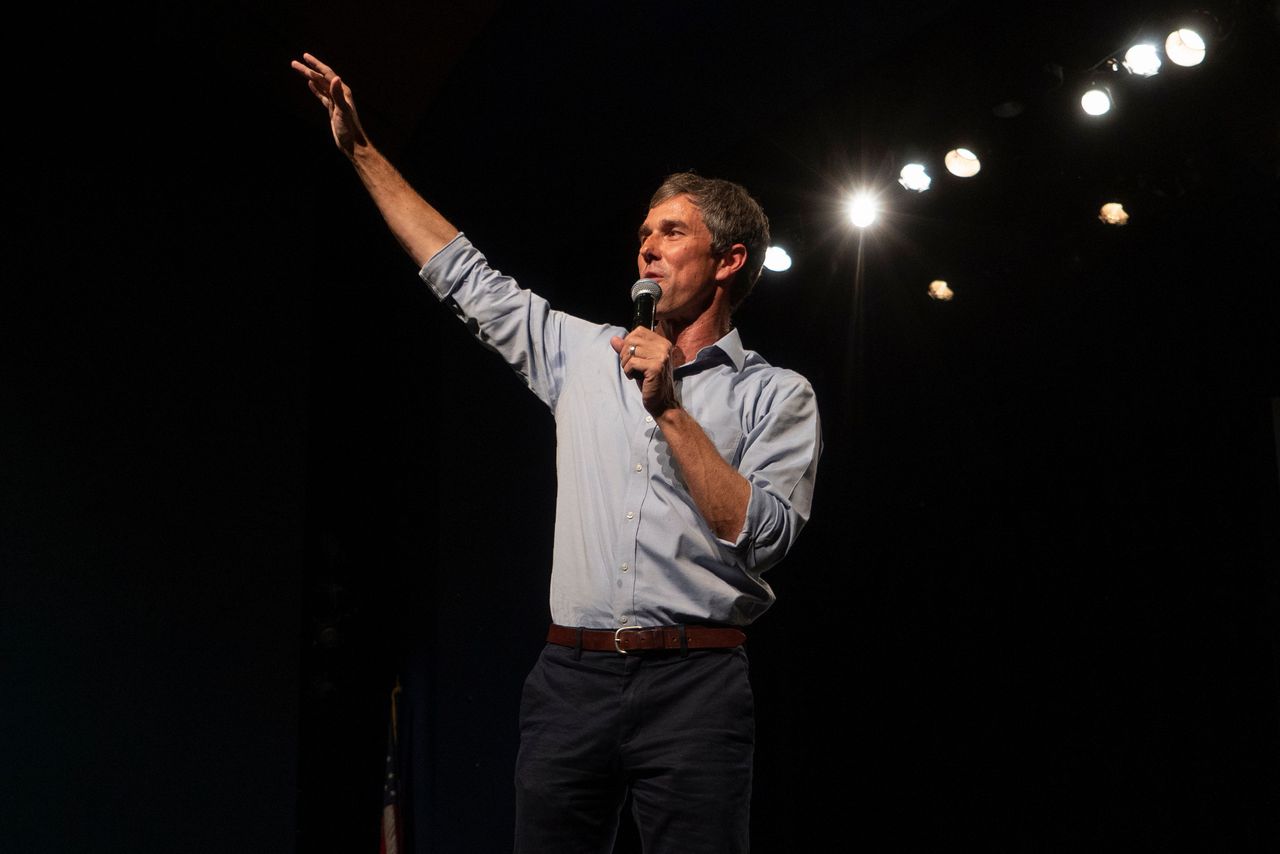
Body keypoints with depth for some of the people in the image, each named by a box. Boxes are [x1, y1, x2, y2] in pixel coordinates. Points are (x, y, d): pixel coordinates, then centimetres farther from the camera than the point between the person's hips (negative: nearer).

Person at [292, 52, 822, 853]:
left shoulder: (777, 394, 3)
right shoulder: (585, 352, 14)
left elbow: (765, 535, -9)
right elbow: (466, 277, 19)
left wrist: (669, 410, -10)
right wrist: (364, 151, 20)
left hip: (695, 688, -3)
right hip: (570, 676, 4)